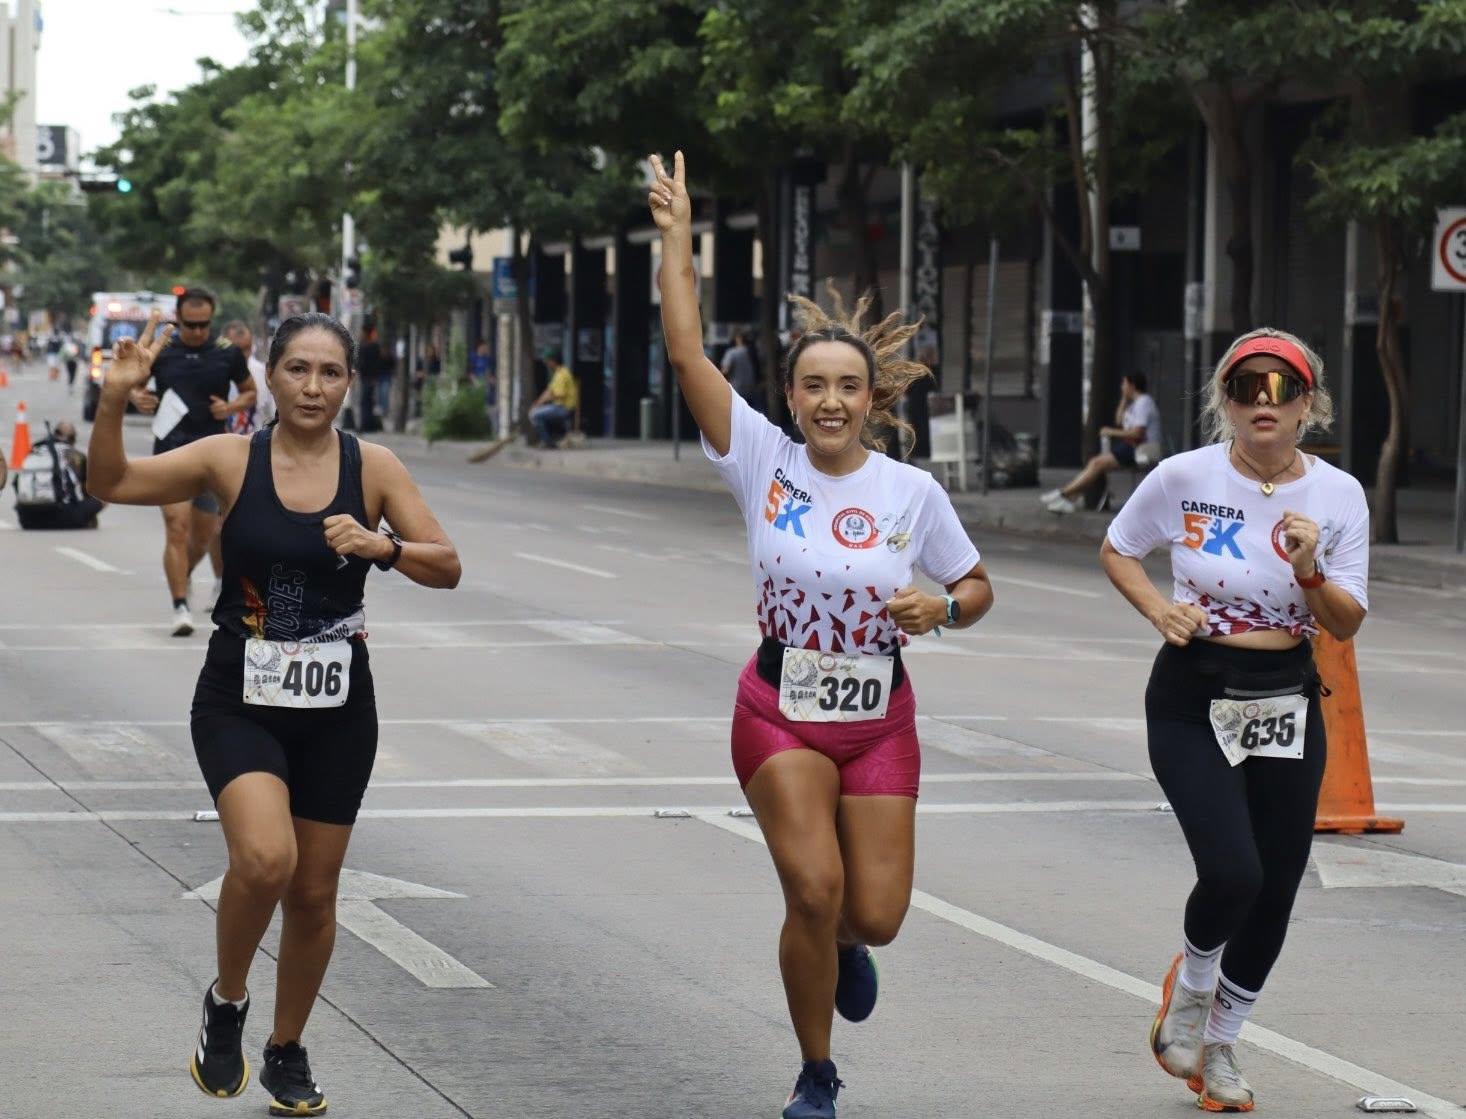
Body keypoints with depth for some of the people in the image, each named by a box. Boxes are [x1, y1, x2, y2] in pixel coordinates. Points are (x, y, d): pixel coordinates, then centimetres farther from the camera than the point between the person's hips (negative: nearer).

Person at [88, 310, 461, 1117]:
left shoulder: (373, 468, -3)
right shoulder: (231, 459, -6)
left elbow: (447, 568, -3)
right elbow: (112, 483, -11)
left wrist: (382, 546, -22)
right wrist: (115, 398, -26)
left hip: (336, 707, 2)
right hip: (240, 701, -2)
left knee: (313, 893, 10)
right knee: (264, 858, -25)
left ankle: (287, 1052, 32)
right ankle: (226, 1003, 2)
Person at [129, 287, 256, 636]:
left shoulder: (228, 353, 2)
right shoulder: (160, 352, 2)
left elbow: (250, 392, 14)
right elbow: (132, 383, 17)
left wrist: (233, 407, -7)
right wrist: (137, 397, -6)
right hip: (171, 453, -1)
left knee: (203, 534, 11)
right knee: (177, 528, -14)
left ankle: (182, 576, 42)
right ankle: (180, 607, -12)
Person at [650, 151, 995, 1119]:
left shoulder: (914, 492, -5)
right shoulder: (764, 463, -7)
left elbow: (977, 586, 8)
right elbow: (688, 353, -12)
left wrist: (942, 610, -14)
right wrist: (677, 236, -12)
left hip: (877, 720, 1)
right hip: (780, 712, -1)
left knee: (875, 913, -4)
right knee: (814, 889, -17)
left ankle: (844, 947, 38)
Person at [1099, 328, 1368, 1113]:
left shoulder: (1338, 495, -4)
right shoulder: (1185, 478, -9)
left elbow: (1346, 625, -1)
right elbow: (1116, 551, 8)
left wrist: (1310, 572, -20)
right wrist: (1156, 606, -11)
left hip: (1286, 704, 3)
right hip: (1193, 701, -3)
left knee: (1274, 891, 8)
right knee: (1232, 873, -20)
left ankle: (1219, 1045, 32)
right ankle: (1189, 988, 14)